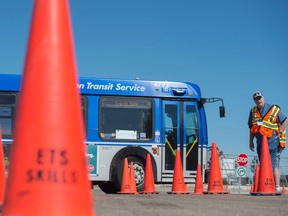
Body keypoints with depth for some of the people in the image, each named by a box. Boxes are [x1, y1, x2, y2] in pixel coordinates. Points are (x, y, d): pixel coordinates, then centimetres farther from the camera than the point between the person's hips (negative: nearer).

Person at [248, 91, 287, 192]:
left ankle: (277, 187, -14)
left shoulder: (274, 109, -3)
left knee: (273, 165, -14)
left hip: (272, 141, -5)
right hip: (260, 143, 5)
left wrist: (280, 134, -2)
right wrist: (251, 141, 15)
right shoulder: (253, 111, 12)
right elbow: (251, 127, 19)